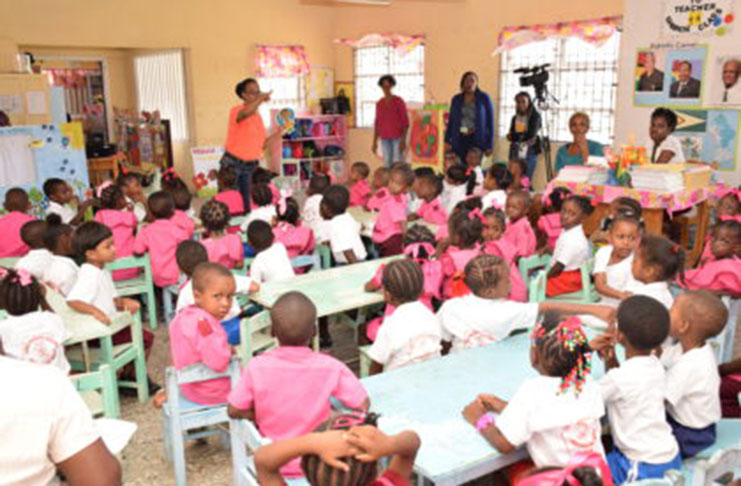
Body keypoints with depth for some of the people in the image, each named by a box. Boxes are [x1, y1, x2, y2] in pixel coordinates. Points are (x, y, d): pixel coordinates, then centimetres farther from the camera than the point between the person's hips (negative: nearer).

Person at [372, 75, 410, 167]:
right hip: (385, 139, 4)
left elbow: (405, 122, -4)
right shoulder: (379, 103, 11)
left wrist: (403, 140, -13)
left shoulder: (399, 102, -2)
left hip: (397, 138, -4)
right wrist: (375, 142, 12)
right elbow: (377, 123, 16)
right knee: (387, 163, 1)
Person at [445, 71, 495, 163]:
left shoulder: (484, 98, 1)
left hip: (477, 140, -2)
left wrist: (489, 145, -5)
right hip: (459, 140, 3)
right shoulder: (456, 99, 11)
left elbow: (490, 121, 1)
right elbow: (451, 121, 14)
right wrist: (447, 141, 4)